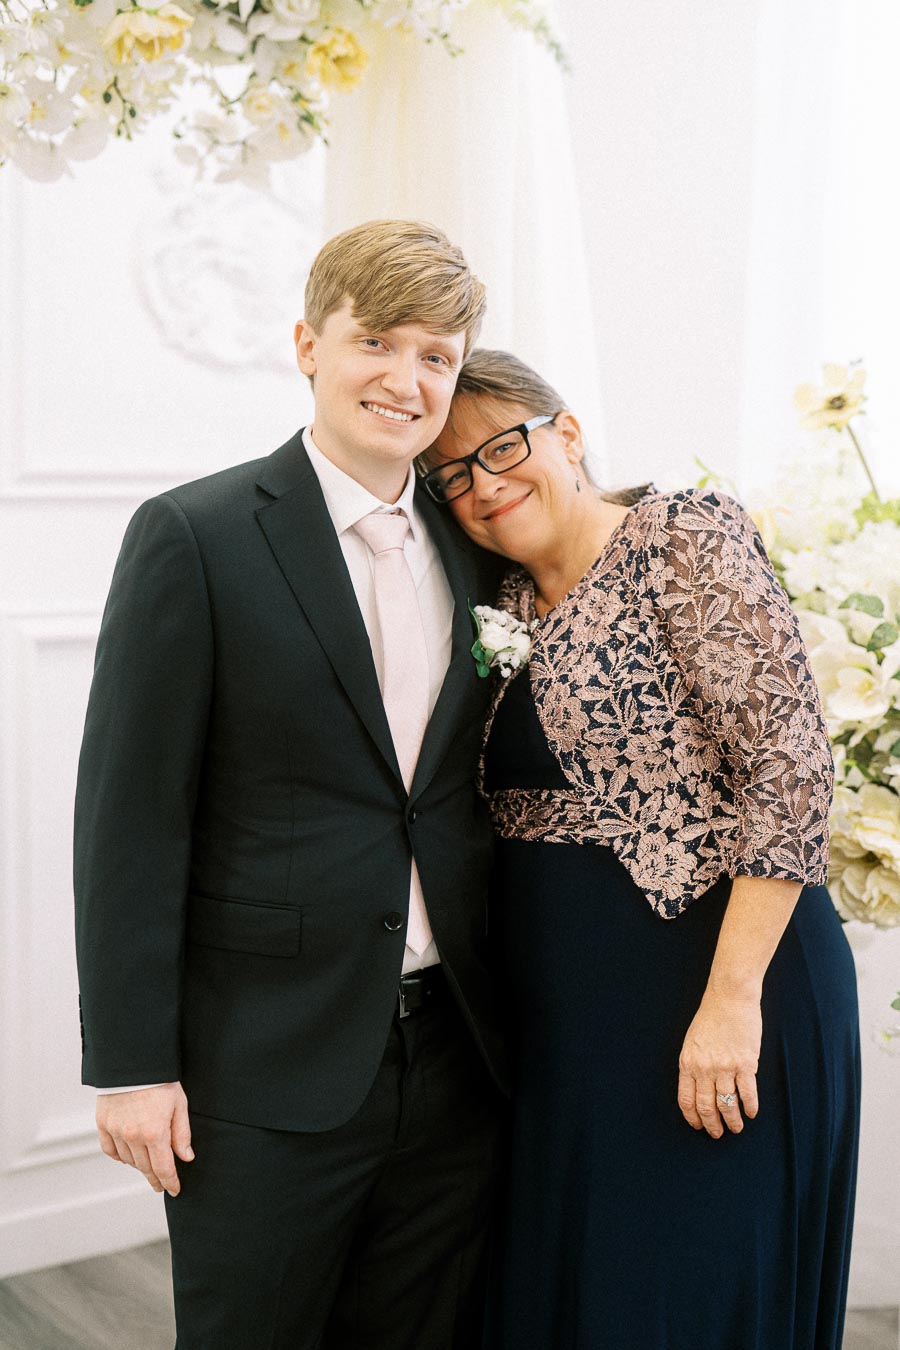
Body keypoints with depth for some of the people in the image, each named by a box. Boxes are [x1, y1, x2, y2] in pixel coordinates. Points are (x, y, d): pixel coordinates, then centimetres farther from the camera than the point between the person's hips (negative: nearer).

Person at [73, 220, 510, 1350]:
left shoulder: (475, 550, 8)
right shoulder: (193, 537, -8)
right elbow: (129, 817, -9)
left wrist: (511, 1024, 9)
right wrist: (131, 1065, -11)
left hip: (454, 1057, 5)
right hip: (265, 1073, -4)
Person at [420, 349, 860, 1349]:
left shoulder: (685, 538, -8)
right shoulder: (506, 612, 13)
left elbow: (791, 769, -17)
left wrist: (733, 997, -21)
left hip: (716, 978, -7)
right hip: (563, 1014, 7)